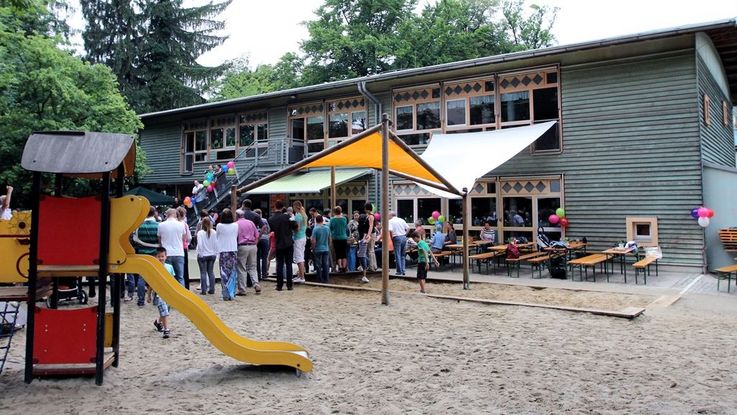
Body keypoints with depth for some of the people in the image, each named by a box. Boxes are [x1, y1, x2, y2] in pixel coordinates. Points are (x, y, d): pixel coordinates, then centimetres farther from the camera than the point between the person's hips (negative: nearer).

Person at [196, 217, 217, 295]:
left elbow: (199, 244, -14)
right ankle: (211, 289, 11)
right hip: (212, 255, 3)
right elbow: (216, 243, 1)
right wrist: (215, 253, 10)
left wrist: (200, 253, -3)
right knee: (211, 272, 10)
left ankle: (203, 290, 4)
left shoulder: (200, 233, -12)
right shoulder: (214, 232, -2)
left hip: (203, 255, -3)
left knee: (203, 272, 3)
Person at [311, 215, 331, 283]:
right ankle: (326, 279, 12)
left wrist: (313, 249, 1)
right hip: (326, 249, 4)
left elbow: (313, 241, -13)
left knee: (319, 265, 5)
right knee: (326, 265, 9)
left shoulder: (315, 229, -13)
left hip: (318, 250, -4)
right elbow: (329, 239, 9)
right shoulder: (327, 228, 0)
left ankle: (320, 280, 8)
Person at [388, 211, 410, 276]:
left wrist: (392, 238, -5)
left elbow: (390, 230, -16)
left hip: (397, 238, -5)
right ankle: (403, 270, 12)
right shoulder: (401, 220, 14)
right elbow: (408, 228, 9)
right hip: (404, 237, 5)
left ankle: (399, 271, 1)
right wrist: (405, 235, 13)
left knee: (397, 255, 1)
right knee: (403, 255, 13)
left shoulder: (390, 221, -2)